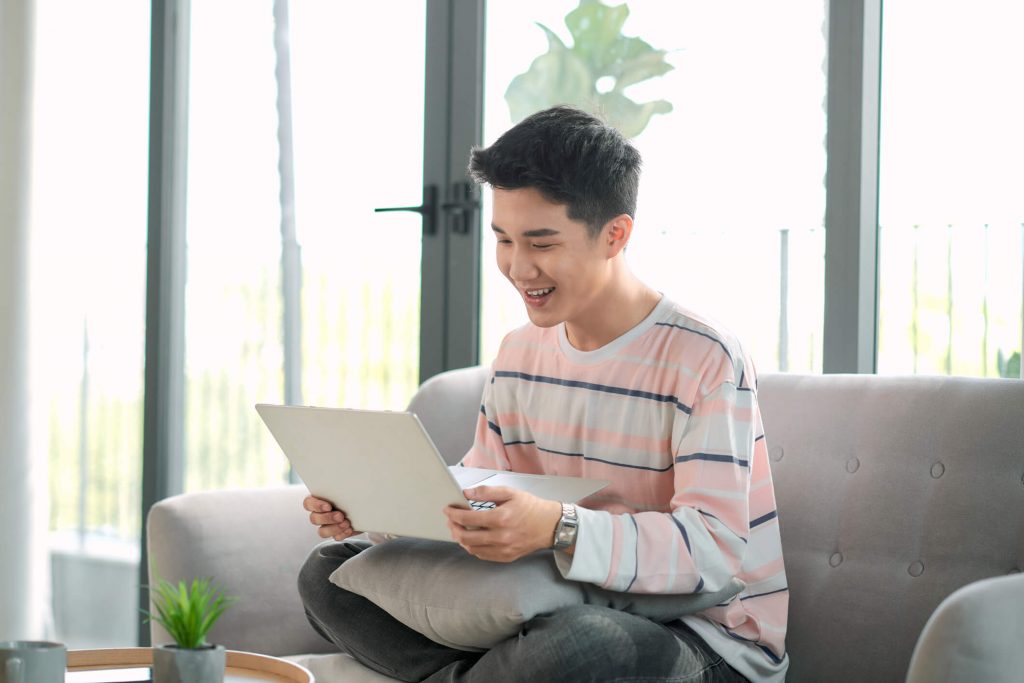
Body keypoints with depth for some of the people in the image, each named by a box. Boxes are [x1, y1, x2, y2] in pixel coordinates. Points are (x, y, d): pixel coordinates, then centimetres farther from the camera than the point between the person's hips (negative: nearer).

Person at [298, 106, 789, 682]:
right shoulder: (519, 354, 11)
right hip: (567, 610, 7)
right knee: (329, 572, 3)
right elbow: (475, 496, 13)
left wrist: (557, 528, -41)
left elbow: (715, 548, -26)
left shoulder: (703, 360, -16)